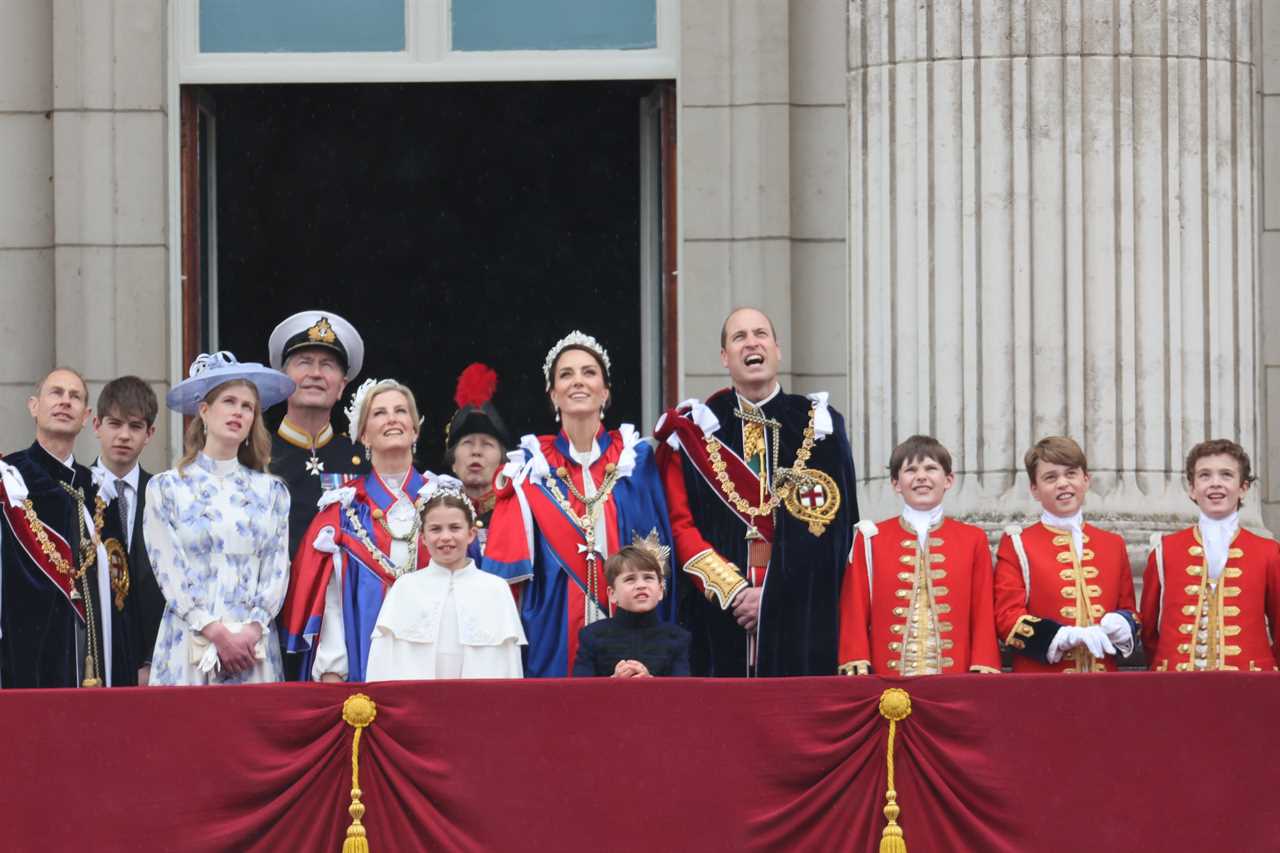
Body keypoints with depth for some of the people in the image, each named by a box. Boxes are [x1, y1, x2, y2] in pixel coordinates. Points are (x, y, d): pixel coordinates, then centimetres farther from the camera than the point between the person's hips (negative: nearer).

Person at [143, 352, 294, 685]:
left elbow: (278, 570, 7)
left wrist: (252, 632, -9)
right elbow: (170, 573, -1)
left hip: (254, 646, 2)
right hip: (190, 642, -2)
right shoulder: (165, 488, 7)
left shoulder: (270, 491, 14)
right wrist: (217, 633, -12)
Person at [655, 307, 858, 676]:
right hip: (718, 615, 0)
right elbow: (680, 524, 2)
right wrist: (732, 589, -11)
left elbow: (834, 525, 0)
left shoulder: (819, 425, 7)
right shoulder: (694, 430, 9)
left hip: (801, 617, 0)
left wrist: (772, 595, -9)